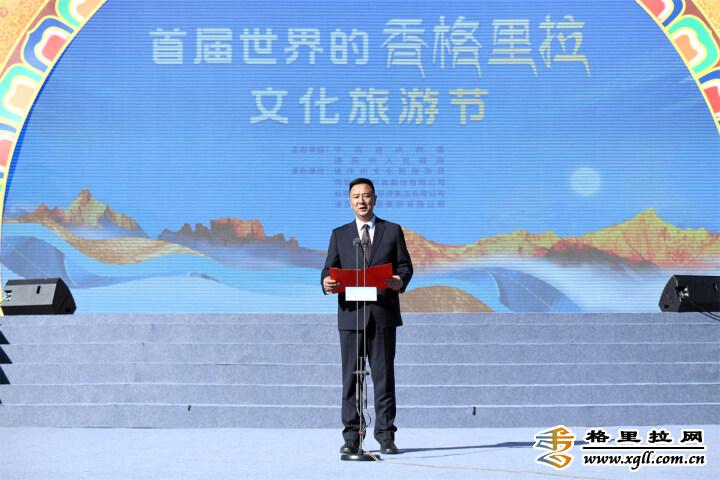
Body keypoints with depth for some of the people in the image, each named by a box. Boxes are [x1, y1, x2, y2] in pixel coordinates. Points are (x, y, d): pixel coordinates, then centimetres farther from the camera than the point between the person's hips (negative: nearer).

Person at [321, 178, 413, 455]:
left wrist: (400, 280, -17)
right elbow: (330, 268, 7)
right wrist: (327, 282, -17)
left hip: (383, 314, -1)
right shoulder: (340, 235, 13)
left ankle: (386, 436, 5)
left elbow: (405, 265, 5)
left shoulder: (392, 231, 10)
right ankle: (352, 437, 5)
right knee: (351, 377, 1)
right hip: (351, 314, 1)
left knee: (383, 376, 1)